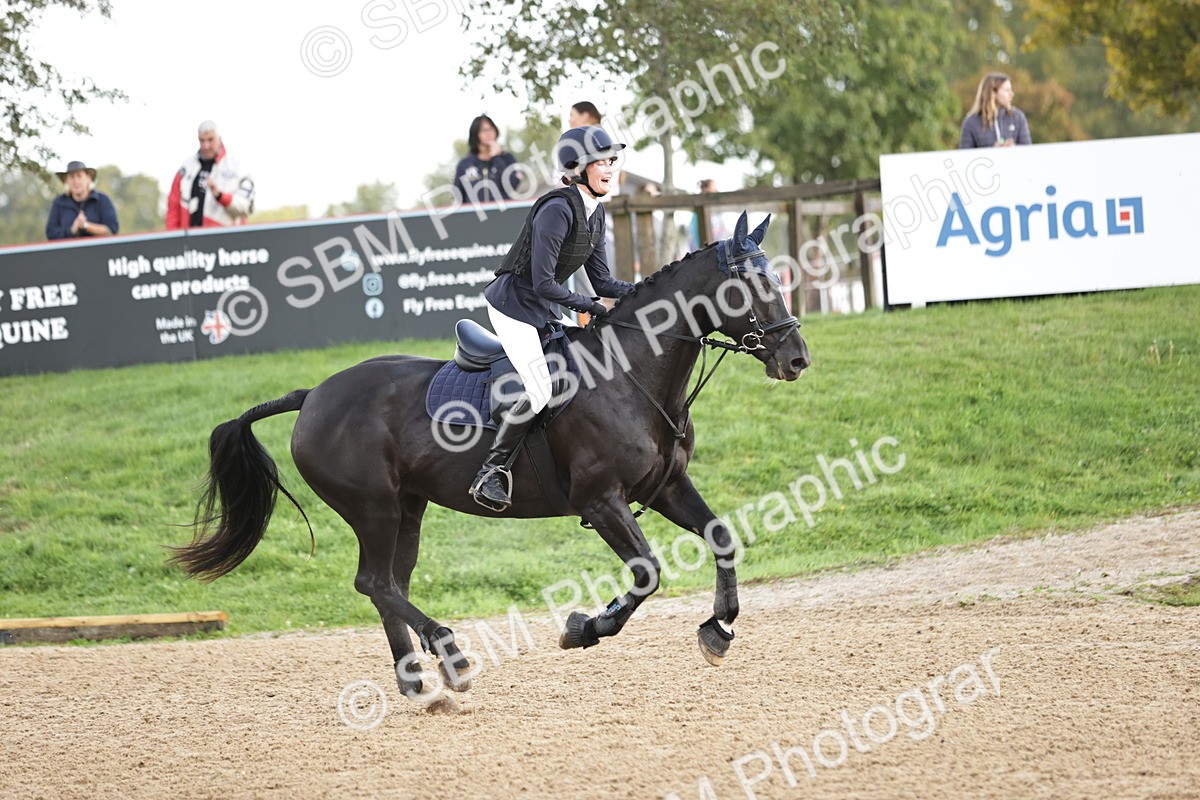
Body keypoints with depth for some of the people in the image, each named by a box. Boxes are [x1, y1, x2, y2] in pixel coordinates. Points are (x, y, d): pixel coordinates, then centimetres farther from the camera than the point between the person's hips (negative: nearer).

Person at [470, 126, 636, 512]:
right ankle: (490, 472, -10)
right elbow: (543, 283, -26)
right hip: (514, 304, -10)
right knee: (541, 390, -20)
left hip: (547, 307, 10)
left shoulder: (595, 213, 5)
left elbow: (602, 282, 7)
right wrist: (588, 306, -20)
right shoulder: (558, 210, -24)